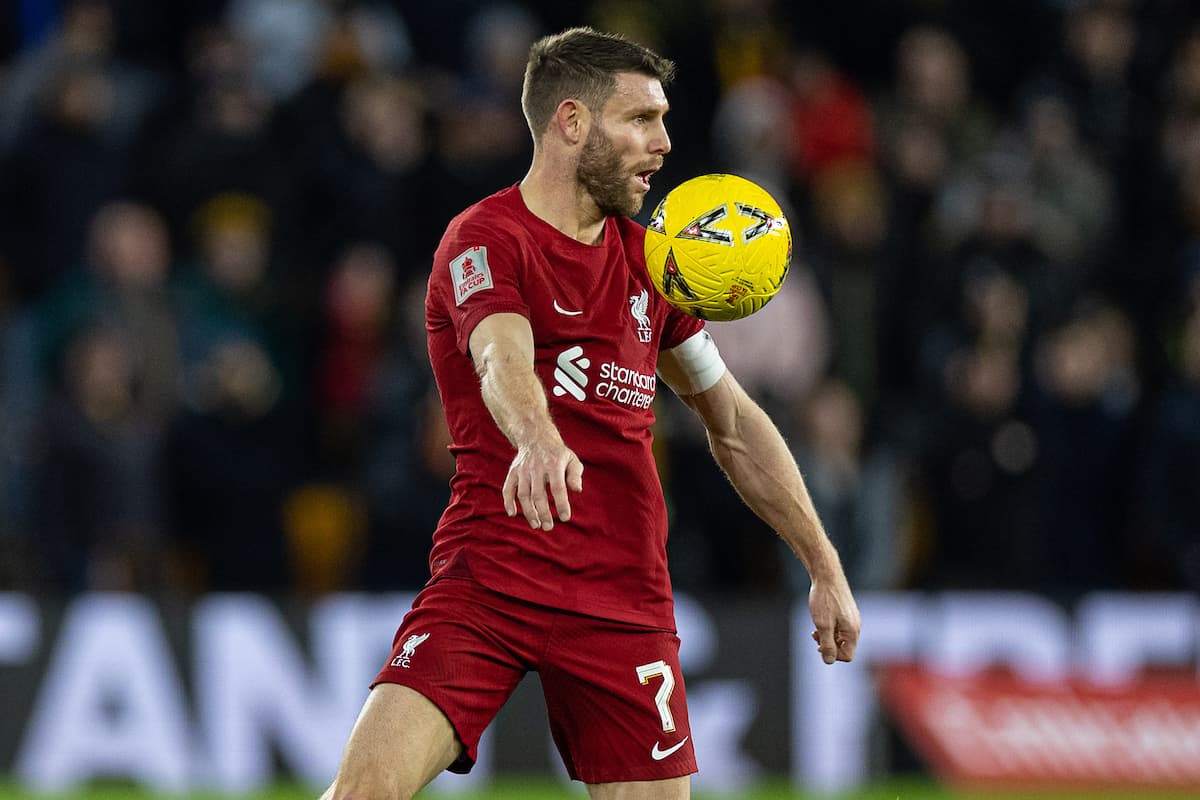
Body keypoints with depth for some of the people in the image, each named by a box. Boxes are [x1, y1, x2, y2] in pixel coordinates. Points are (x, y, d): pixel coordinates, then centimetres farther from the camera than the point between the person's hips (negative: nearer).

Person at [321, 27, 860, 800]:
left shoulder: (650, 262, 15)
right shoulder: (485, 239, -6)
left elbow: (734, 424, 24)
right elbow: (504, 358, -28)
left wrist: (825, 566, 22)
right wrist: (538, 440, -50)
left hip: (624, 605, 5)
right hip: (485, 582, -5)